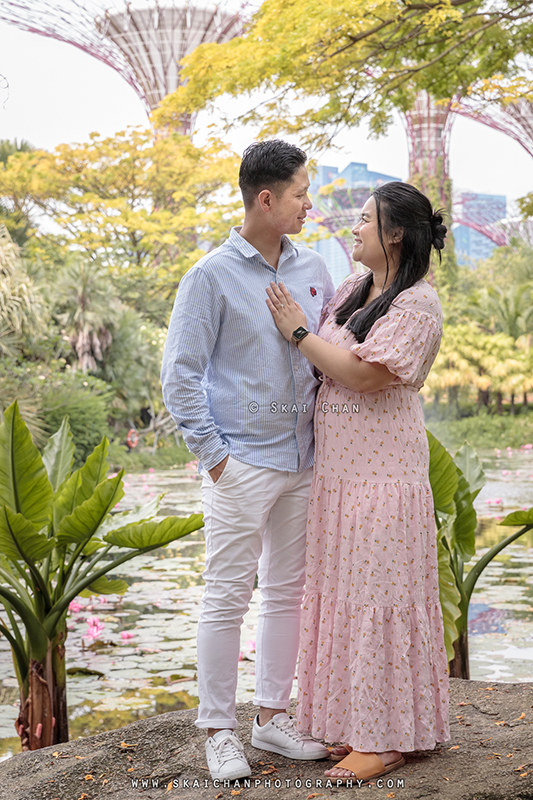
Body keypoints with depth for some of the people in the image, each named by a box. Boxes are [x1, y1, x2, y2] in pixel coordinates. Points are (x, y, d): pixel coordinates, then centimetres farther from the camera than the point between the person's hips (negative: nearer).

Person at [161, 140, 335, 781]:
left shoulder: (312, 269, 9)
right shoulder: (211, 277, -8)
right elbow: (180, 374, -8)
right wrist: (212, 454, -12)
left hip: (301, 461, 6)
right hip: (241, 465, -6)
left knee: (287, 593, 12)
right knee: (227, 597, -1)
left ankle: (273, 716, 25)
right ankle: (218, 730, 10)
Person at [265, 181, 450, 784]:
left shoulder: (417, 304, -12)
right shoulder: (349, 291, 13)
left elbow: (364, 375, -21)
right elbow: (320, 365, 22)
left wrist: (298, 332, -13)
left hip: (382, 473, -8)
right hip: (336, 468, 8)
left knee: (378, 595, -3)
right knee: (343, 591, 12)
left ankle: (387, 739, 6)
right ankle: (356, 722, 23)